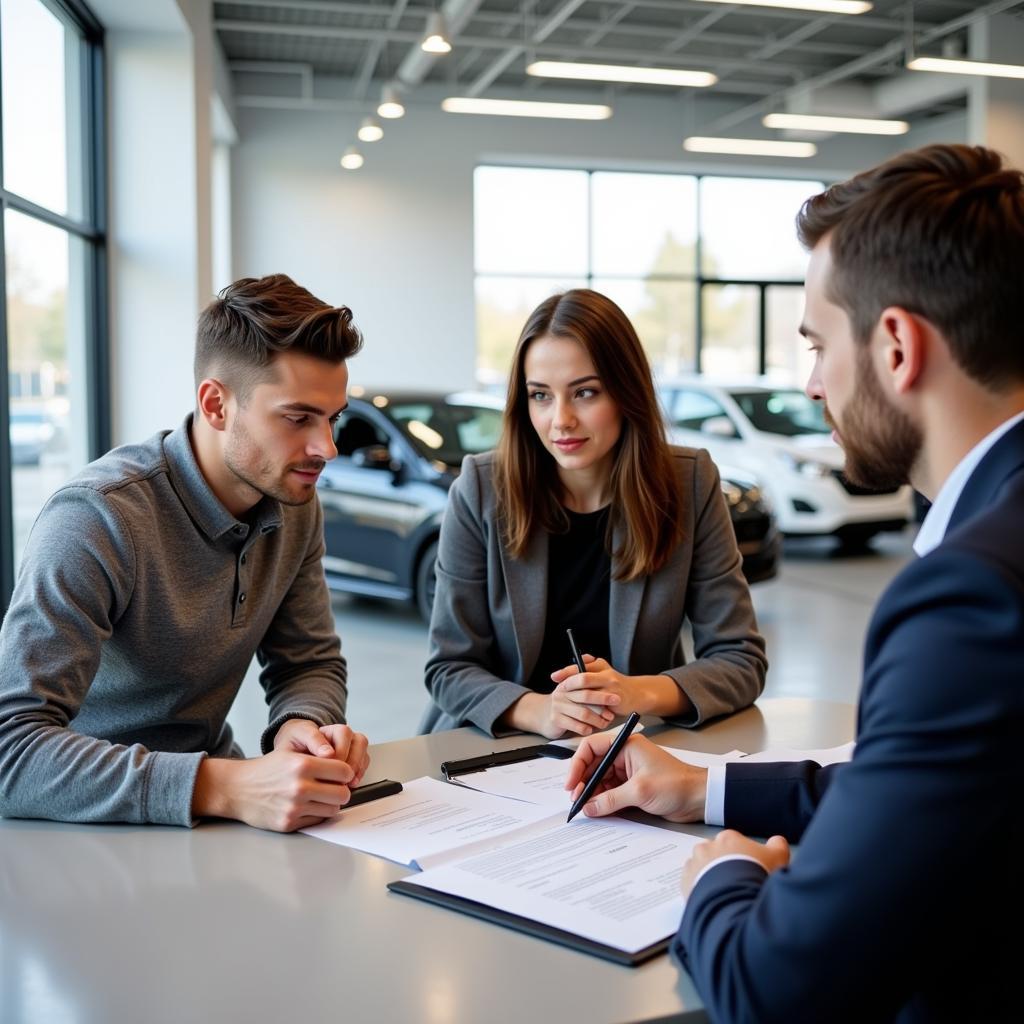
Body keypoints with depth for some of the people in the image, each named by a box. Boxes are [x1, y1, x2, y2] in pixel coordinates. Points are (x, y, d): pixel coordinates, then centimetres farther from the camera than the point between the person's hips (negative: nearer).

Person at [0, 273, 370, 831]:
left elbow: (310, 664, 6)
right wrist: (224, 787, -40)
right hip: (88, 823, -5)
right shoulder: (97, 518, -23)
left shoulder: (295, 504, -2)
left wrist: (302, 725, -18)